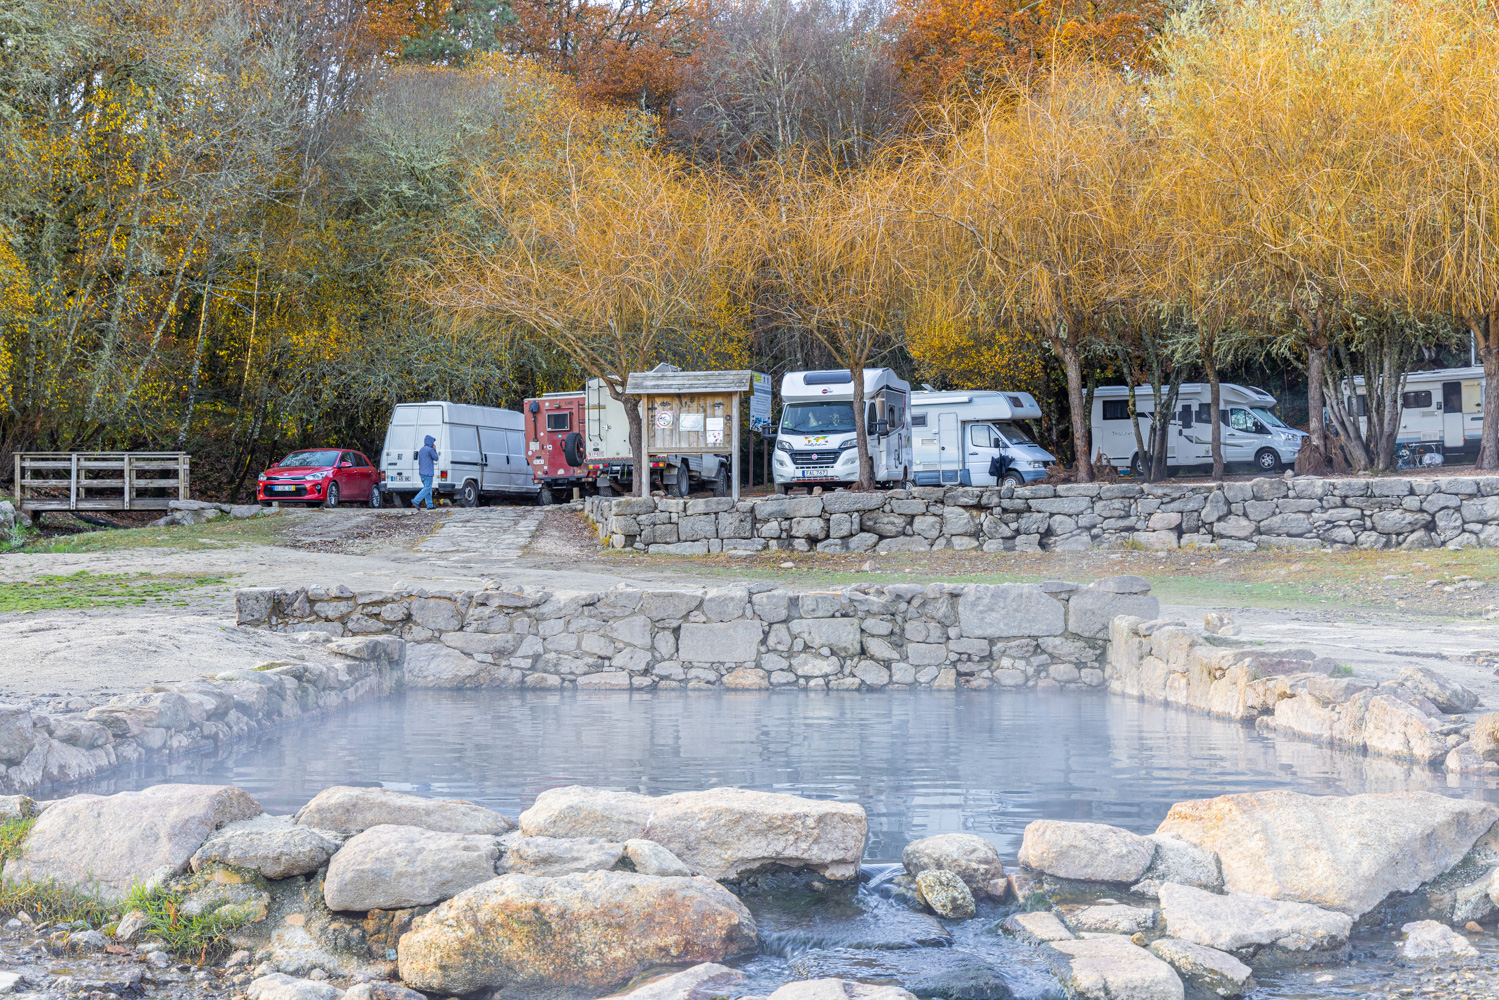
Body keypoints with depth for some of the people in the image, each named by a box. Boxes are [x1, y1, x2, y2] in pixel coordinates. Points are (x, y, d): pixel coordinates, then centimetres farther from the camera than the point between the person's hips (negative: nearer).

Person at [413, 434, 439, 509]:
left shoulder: (421, 450, 15)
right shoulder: (430, 450, -13)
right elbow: (436, 458, -2)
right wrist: (434, 450, 8)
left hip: (422, 472, 9)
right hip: (428, 473, -9)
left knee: (427, 488, 11)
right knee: (427, 488, -9)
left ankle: (429, 505, 9)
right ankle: (416, 501, -20)